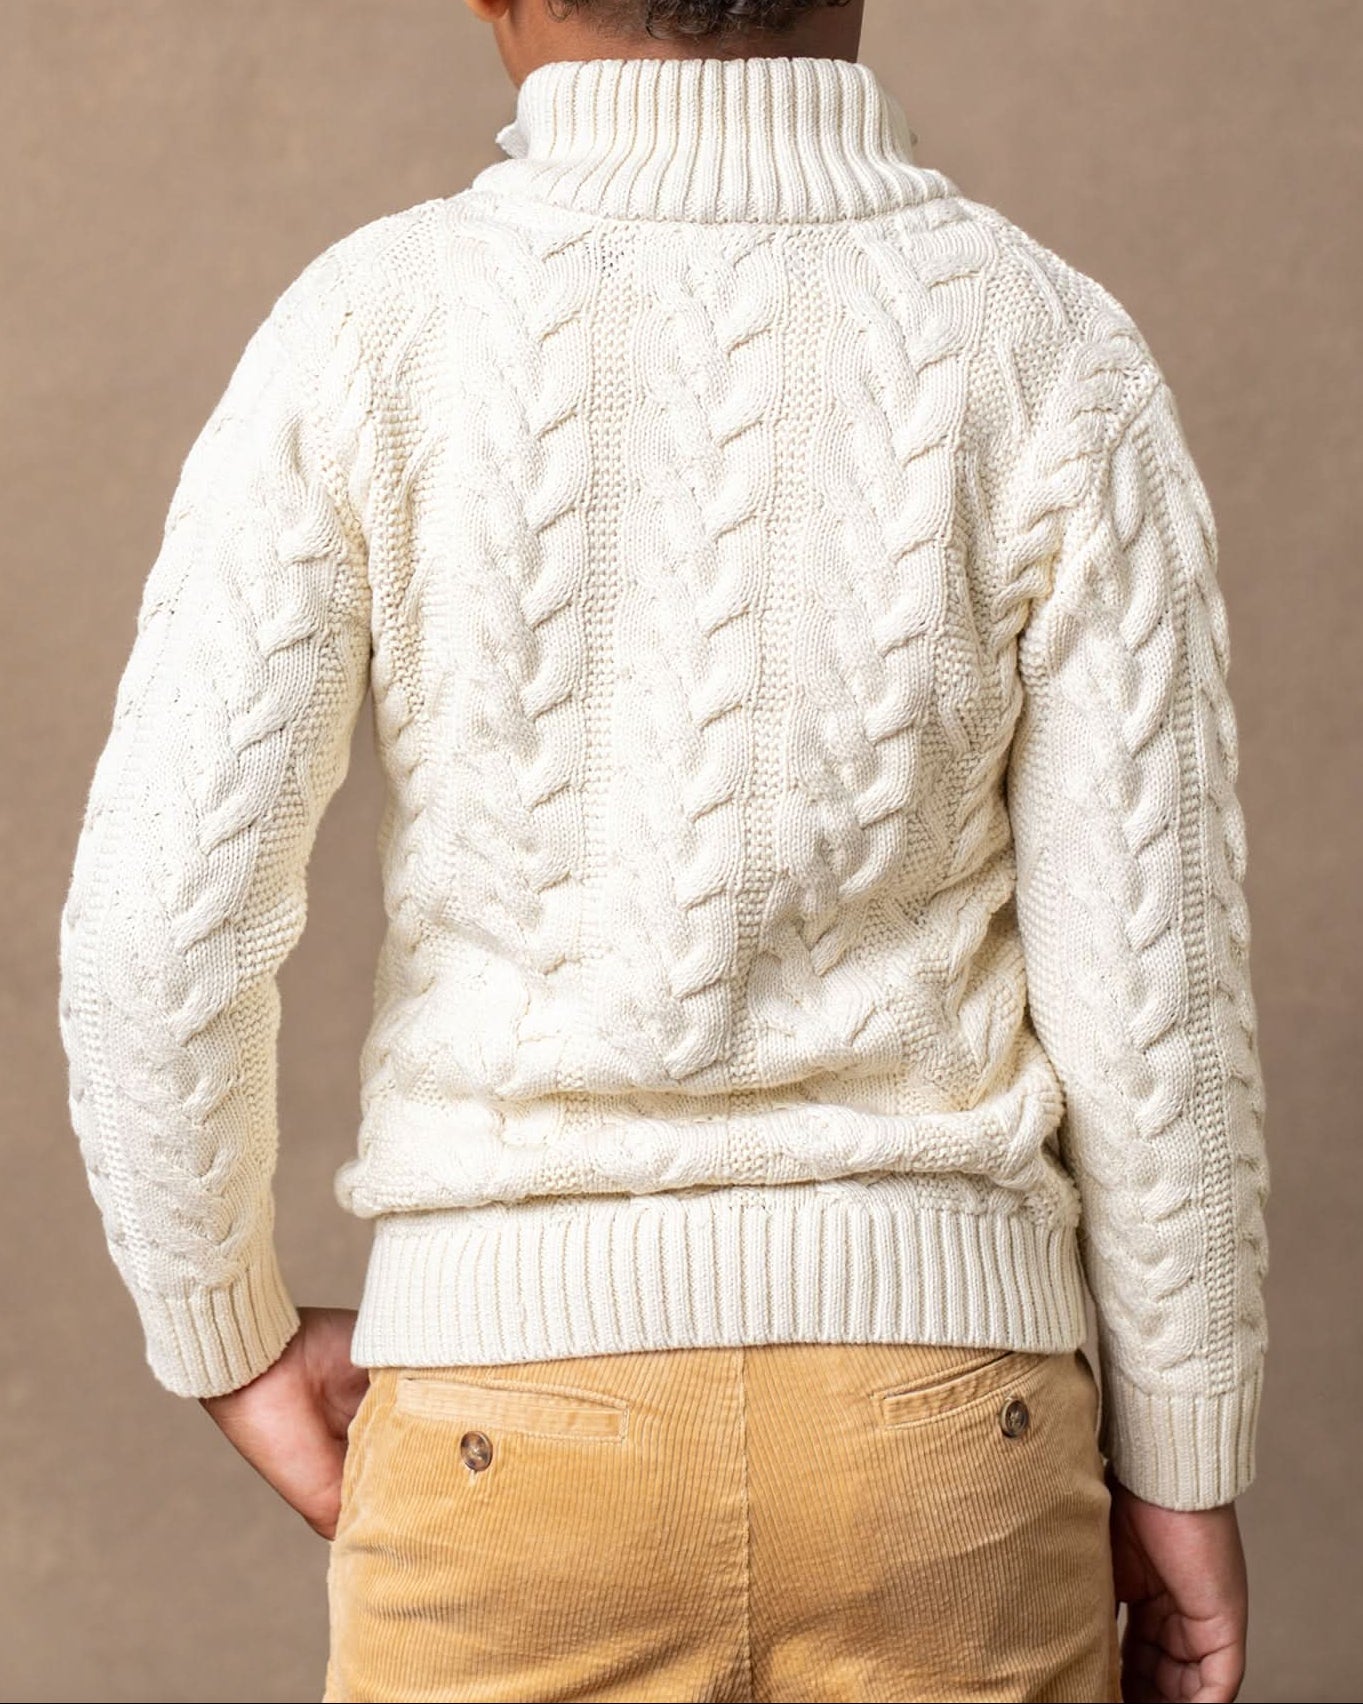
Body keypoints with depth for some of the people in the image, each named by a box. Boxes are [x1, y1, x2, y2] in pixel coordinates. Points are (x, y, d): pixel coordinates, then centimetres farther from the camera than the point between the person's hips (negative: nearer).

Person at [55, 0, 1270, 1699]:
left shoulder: (368, 333, -7)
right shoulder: (1054, 360, -5)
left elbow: (160, 921, -11)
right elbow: (1151, 973, -5)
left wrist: (227, 1339, 8)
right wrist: (1184, 1464, 8)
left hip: (527, 1417, 0)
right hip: (930, 1421, 1)